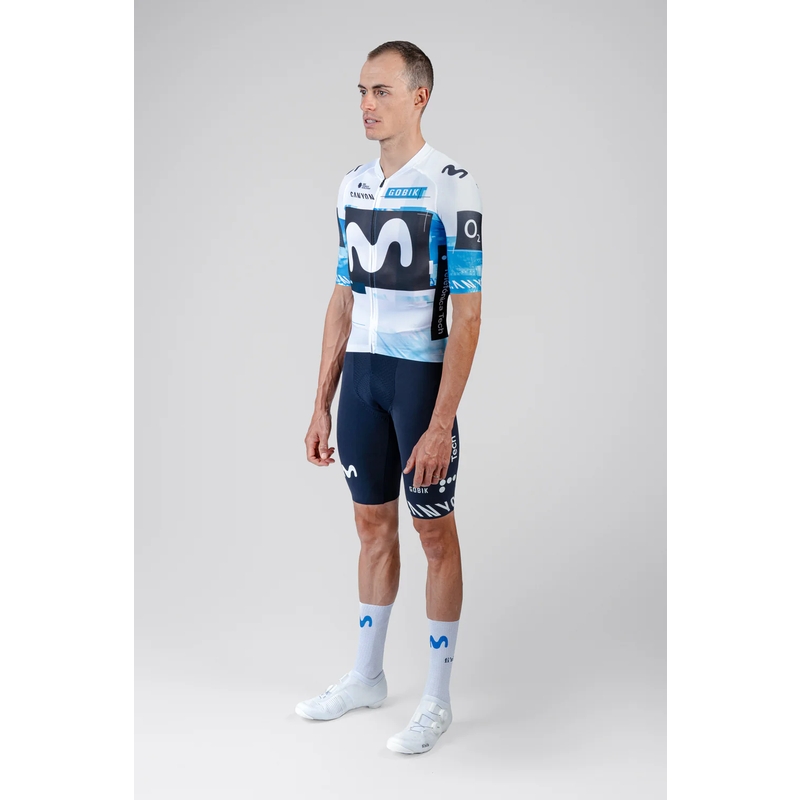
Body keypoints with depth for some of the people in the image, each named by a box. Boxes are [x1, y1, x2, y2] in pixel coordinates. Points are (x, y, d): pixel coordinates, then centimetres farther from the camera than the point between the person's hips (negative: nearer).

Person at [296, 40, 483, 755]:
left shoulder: (451, 186, -12)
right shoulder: (354, 185, 9)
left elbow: (466, 316, -15)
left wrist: (441, 425, -19)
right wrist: (322, 404, 11)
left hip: (421, 373, -6)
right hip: (361, 372, 6)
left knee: (435, 531, 4)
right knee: (373, 523, 15)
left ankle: (437, 700, 16)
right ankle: (367, 676, 30)